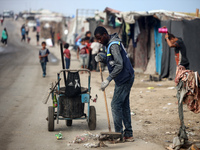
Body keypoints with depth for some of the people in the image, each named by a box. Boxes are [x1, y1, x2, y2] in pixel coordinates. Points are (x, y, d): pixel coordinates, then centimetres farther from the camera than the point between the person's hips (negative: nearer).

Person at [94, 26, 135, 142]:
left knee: (116, 105, -8)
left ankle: (119, 134, -3)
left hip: (124, 79, -10)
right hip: (126, 78, 10)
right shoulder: (110, 43, 14)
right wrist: (102, 58, 0)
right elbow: (111, 60, 19)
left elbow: (119, 65, -25)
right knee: (124, 106, 11)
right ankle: (128, 134, 15)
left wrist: (108, 80, -26)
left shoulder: (114, 45, -18)